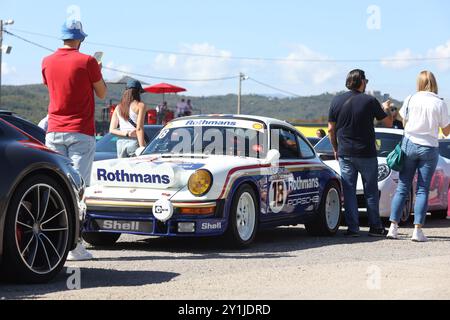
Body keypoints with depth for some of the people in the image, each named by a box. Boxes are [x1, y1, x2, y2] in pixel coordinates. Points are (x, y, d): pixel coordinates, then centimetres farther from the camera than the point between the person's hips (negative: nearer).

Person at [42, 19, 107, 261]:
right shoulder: (87, 62, -7)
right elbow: (102, 94, 3)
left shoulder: (47, 62, 6)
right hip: (81, 132, -4)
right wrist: (97, 72, 20)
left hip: (54, 132, 4)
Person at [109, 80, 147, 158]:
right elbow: (139, 129, -10)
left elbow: (112, 130, 7)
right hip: (134, 142, -5)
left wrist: (126, 133, -2)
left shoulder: (118, 108, 13)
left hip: (121, 143, 5)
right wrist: (142, 147, -11)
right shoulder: (140, 106, -2)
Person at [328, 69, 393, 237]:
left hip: (345, 154, 2)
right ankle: (375, 227, 11)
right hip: (366, 154, -2)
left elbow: (331, 129, 5)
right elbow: (388, 123, 1)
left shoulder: (337, 101, 1)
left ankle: (353, 228, 2)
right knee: (371, 191, 8)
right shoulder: (370, 101, -8)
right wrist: (386, 109, 21)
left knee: (349, 191, 6)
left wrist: (336, 149, 17)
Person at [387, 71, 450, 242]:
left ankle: (393, 227, 3)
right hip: (429, 147, -1)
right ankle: (418, 230, -5)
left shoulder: (410, 99, -2)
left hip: (410, 144, 2)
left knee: (402, 187, 7)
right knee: (423, 190, 2)